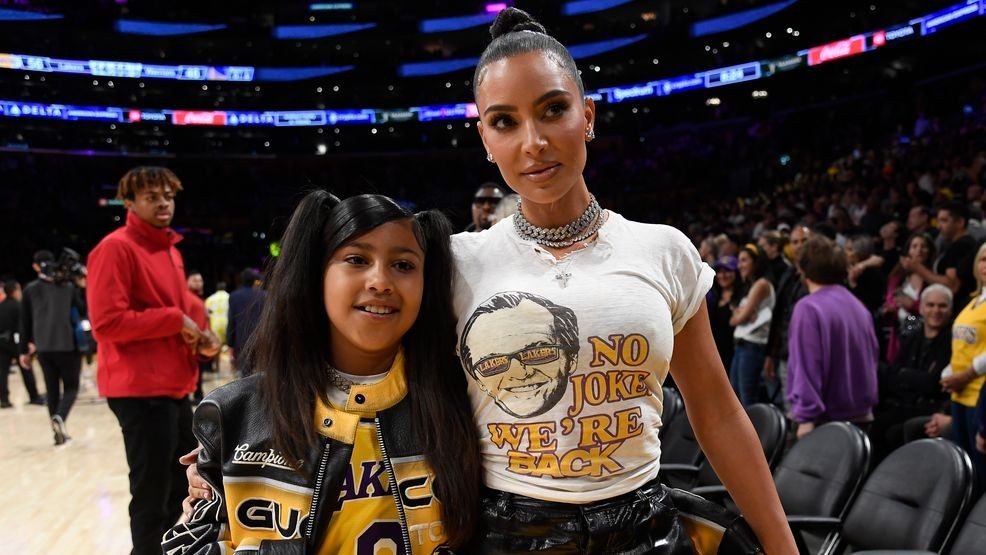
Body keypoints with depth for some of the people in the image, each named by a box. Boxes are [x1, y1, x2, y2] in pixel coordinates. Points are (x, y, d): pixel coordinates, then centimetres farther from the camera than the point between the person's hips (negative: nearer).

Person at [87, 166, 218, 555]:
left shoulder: (171, 249, 15)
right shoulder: (116, 248, -12)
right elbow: (106, 322, -20)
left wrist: (198, 334, 4)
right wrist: (174, 319, -17)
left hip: (176, 387, 9)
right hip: (140, 391, -9)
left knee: (179, 487, 21)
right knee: (152, 496, -1)